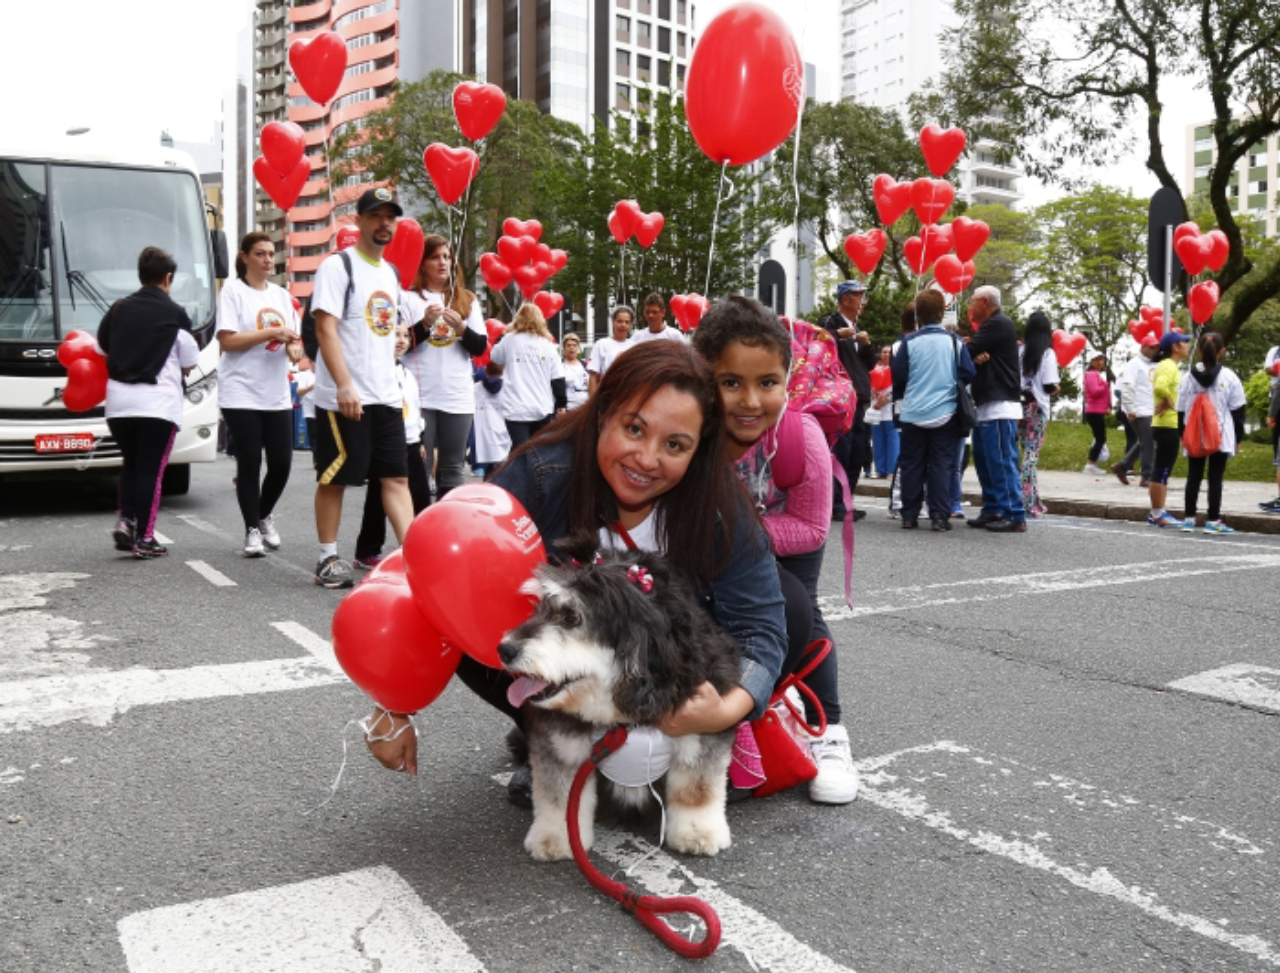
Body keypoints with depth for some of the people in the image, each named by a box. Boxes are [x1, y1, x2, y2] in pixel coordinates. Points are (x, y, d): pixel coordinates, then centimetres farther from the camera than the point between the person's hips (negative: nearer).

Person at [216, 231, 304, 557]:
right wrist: (271, 333, -15)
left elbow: (294, 338, 20)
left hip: (277, 394, 5)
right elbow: (227, 340, -10)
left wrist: (295, 349, -3)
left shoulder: (281, 294, 16)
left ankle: (264, 516, 27)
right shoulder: (233, 290, -1)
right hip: (242, 393, -5)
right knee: (249, 463, -3)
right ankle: (252, 529, 9)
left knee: (282, 463, 3)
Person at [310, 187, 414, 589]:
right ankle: (328, 559, 13)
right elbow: (325, 329, -14)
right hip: (343, 397, -7)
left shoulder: (391, 272, 18)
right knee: (334, 478, 2)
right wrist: (344, 386, -22)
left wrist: (395, 385, 17)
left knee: (397, 477, 2)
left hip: (386, 396, 7)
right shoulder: (337, 266, -5)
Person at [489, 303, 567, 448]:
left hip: (516, 409, -2)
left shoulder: (509, 340, 1)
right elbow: (558, 379, 4)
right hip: (543, 408, 3)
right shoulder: (548, 345, 6)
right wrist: (561, 404, 14)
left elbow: (494, 357, 21)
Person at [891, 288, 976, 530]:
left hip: (913, 413, 0)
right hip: (945, 413, 0)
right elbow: (968, 374, -1)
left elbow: (898, 376, -1)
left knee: (912, 465, 8)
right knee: (942, 465, 5)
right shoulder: (954, 341, -3)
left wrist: (900, 396, 19)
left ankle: (909, 515, 11)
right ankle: (940, 516, 2)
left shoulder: (909, 342, -5)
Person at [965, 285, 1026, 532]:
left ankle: (1015, 516, -10)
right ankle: (992, 511, 17)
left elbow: (967, 352, -16)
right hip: (986, 405, 11)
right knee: (983, 460, 12)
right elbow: (973, 354, 13)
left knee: (1002, 461, -11)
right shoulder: (990, 326, 23)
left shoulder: (998, 324, -10)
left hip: (999, 406, -11)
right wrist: (977, 357, -10)